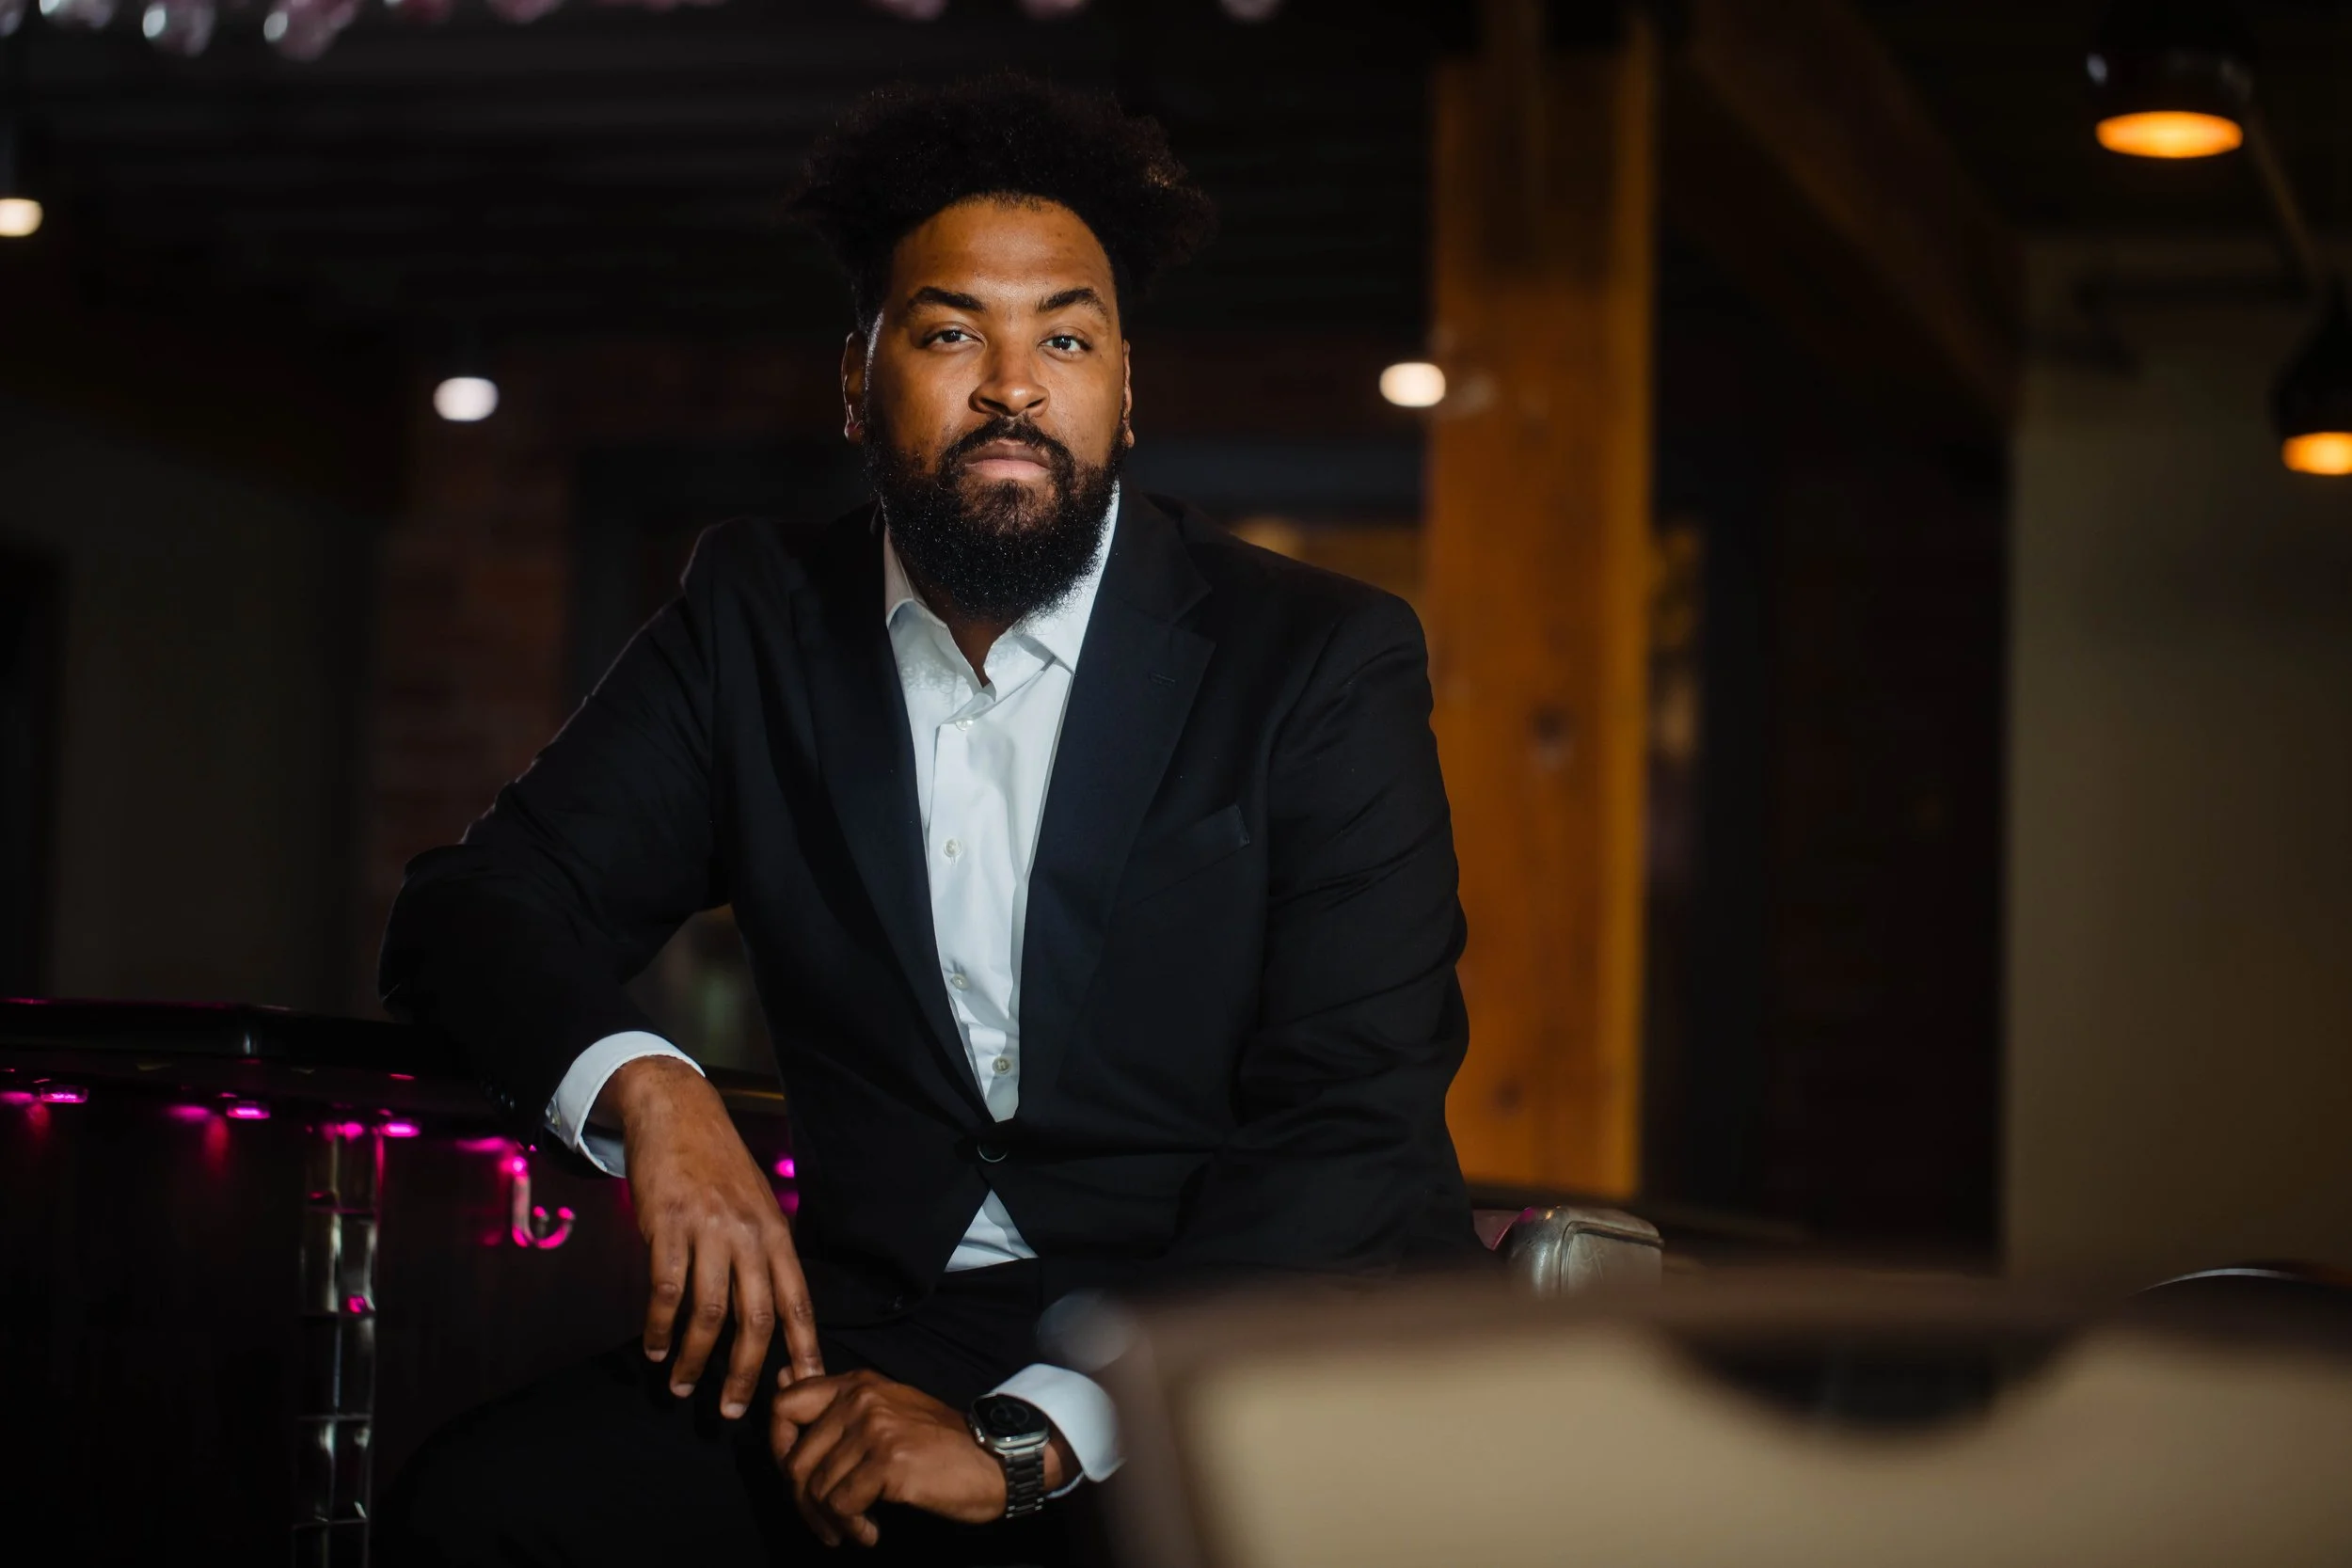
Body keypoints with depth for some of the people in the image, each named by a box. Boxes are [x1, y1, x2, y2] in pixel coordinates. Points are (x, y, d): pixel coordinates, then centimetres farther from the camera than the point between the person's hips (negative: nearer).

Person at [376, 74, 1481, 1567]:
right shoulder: (761, 615, 8)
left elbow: (1358, 1129, -12)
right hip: (878, 1320, 3)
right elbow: (479, 904, 6)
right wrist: (644, 1087, -18)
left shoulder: (1322, 660, -4)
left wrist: (1031, 1435, -23)